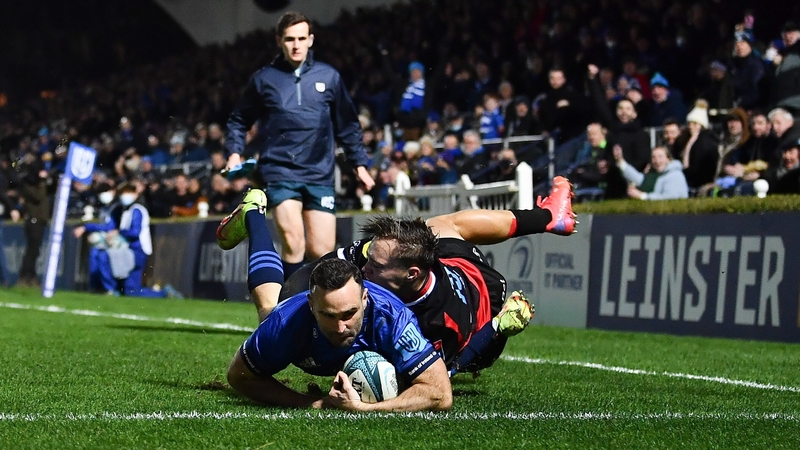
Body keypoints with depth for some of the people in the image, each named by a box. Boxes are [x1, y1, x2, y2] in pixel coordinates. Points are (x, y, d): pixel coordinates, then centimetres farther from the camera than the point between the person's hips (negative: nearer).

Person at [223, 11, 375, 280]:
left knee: (322, 249, -3)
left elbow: (348, 125, 16)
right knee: (293, 243, -17)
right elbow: (239, 120, 16)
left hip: (320, 175, 2)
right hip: (280, 174, -2)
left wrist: (359, 164, 14)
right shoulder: (264, 79, 7)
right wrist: (234, 152, 2)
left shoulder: (329, 77, 9)